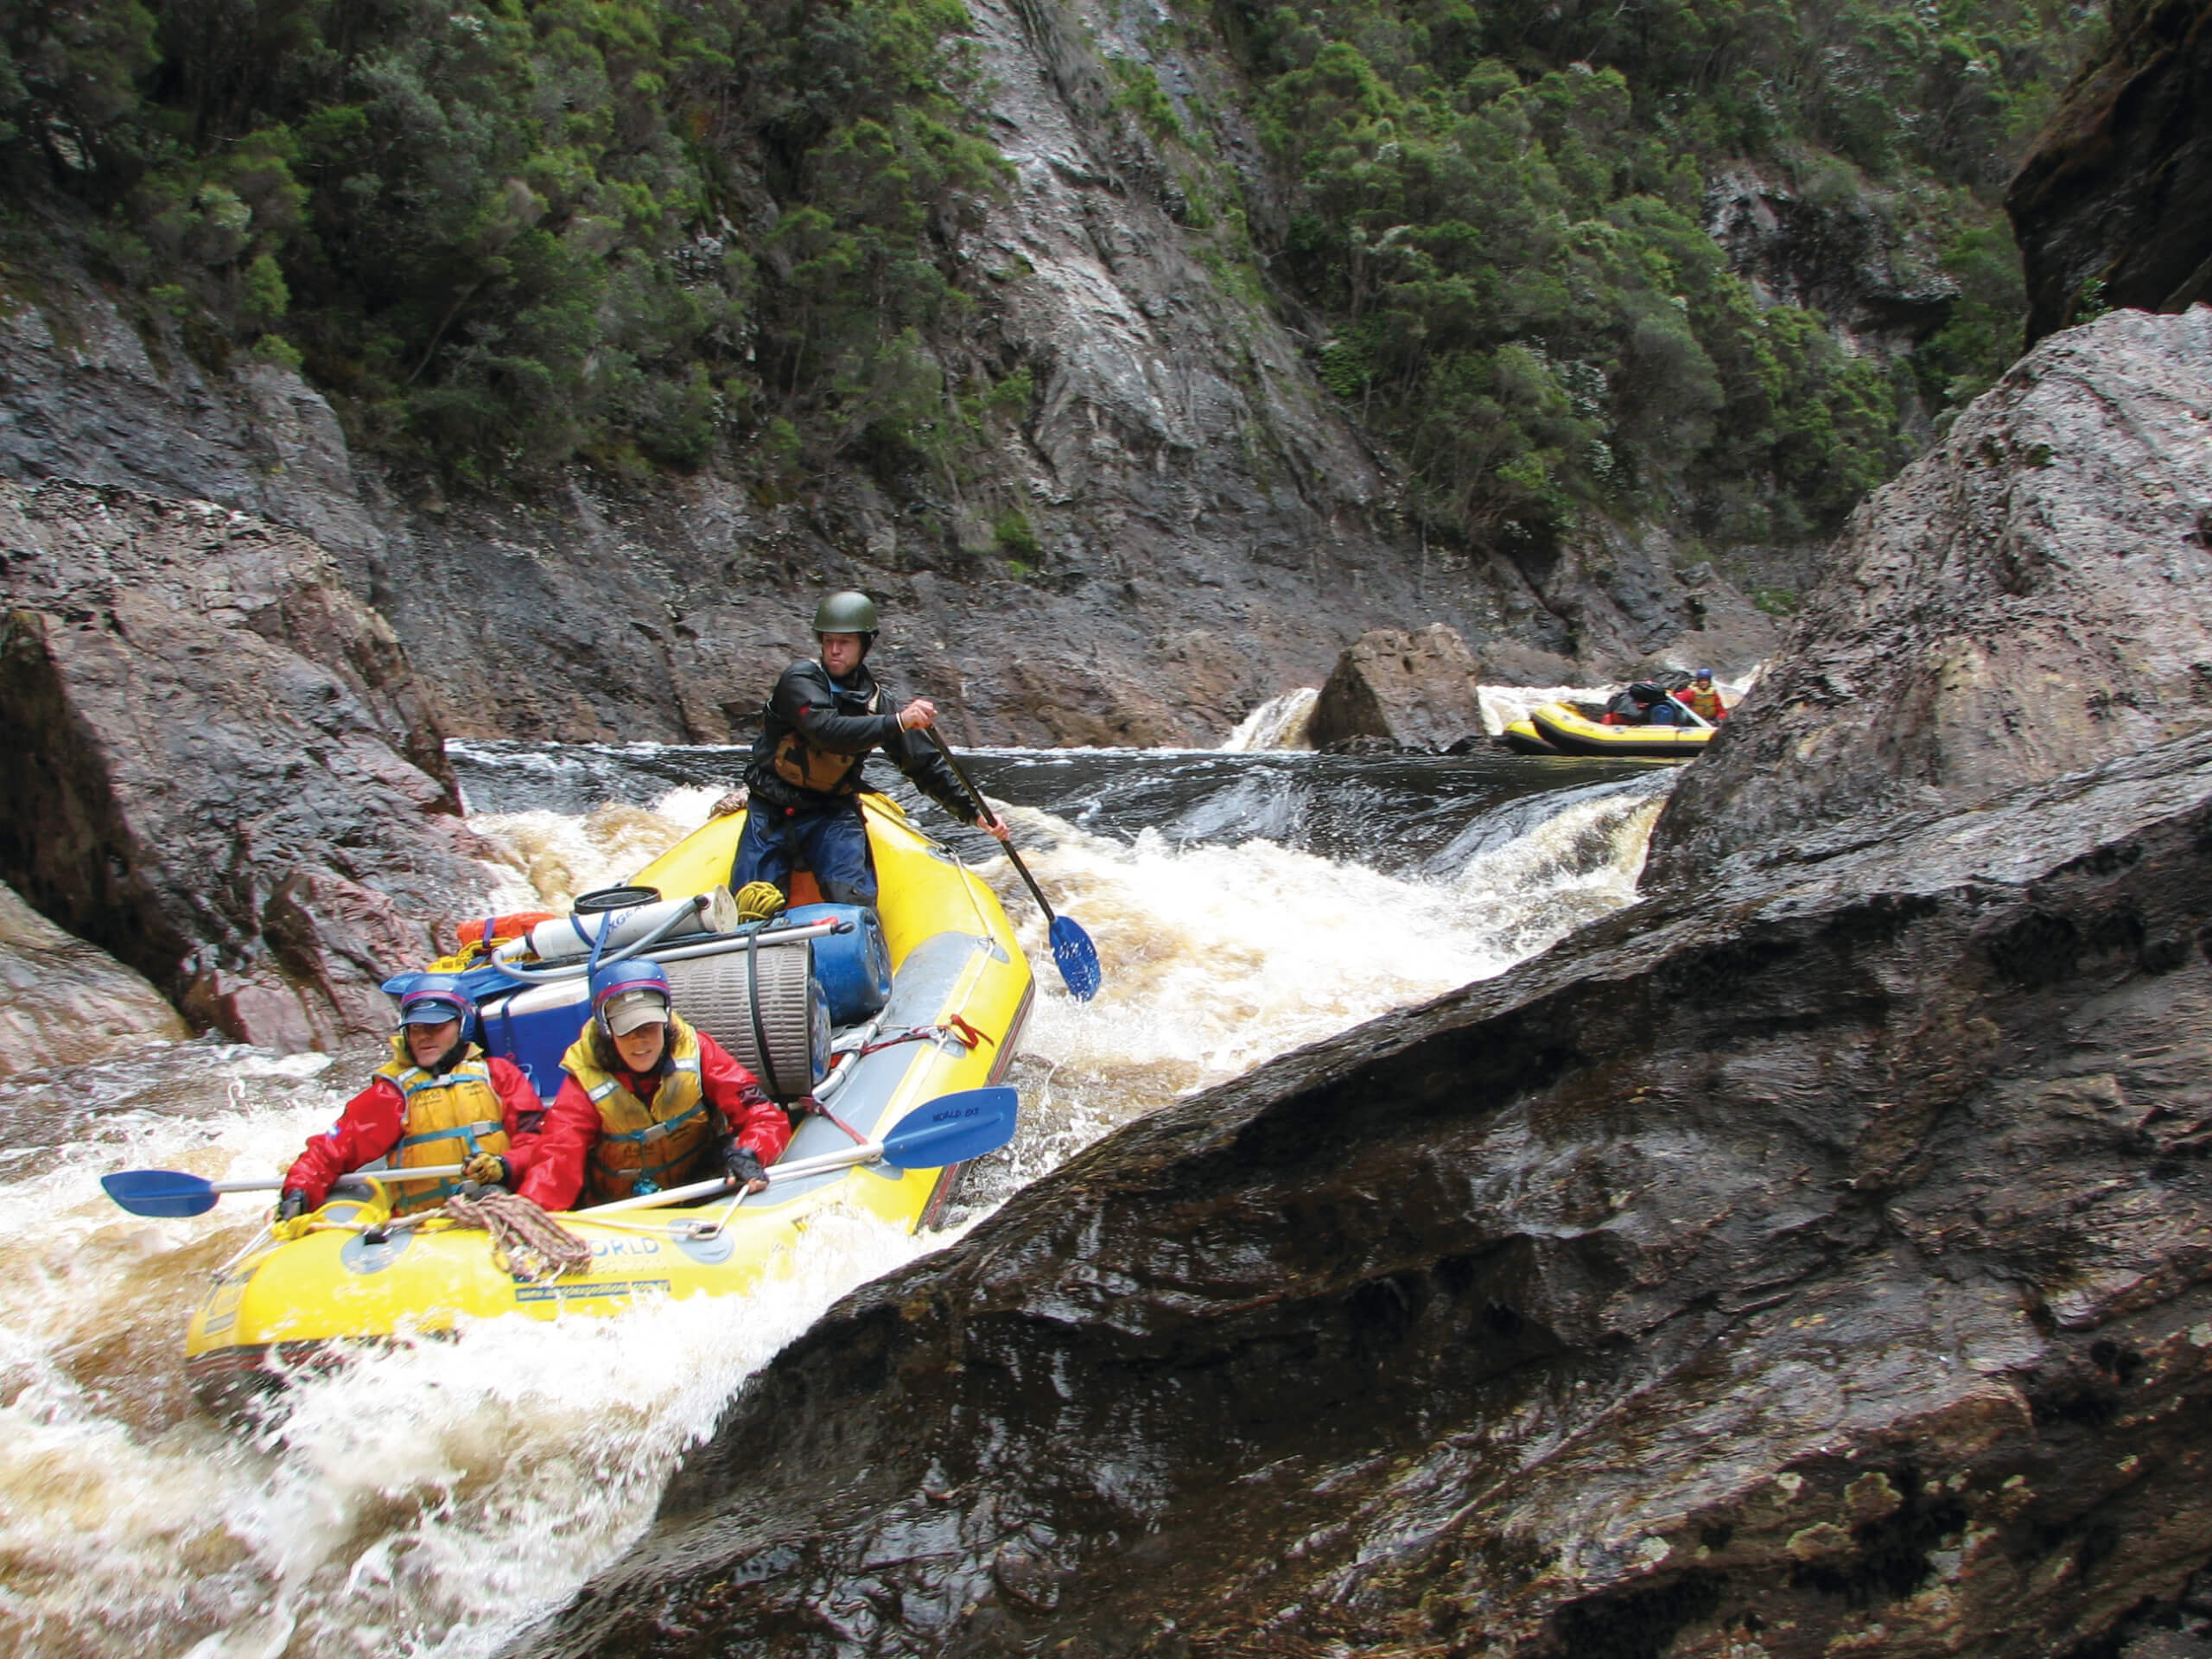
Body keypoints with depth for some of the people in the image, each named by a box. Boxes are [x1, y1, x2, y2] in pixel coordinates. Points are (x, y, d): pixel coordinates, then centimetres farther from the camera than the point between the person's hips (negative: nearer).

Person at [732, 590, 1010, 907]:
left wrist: (972, 812, 1)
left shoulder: (876, 700, 2)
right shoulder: (800, 680, -11)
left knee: (854, 902, -19)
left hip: (833, 814, 3)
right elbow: (827, 730, -31)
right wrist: (896, 723, -40)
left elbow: (925, 764, 7)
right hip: (771, 811, -2)